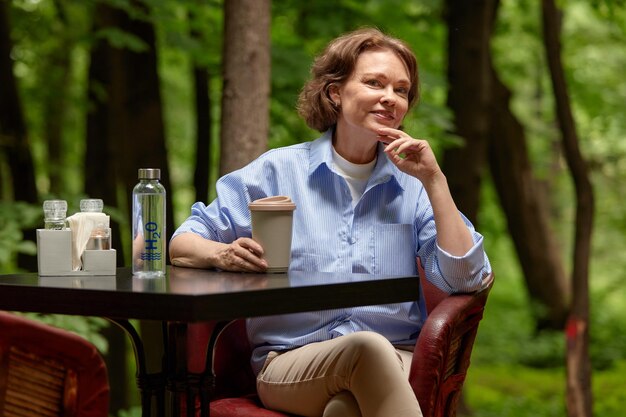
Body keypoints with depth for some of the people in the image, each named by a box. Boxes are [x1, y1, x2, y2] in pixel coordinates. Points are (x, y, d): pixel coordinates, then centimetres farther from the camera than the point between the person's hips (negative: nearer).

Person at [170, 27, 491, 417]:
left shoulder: (411, 187, 12)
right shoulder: (279, 170, 9)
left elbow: (466, 279, 0)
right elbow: (182, 243, 9)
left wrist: (434, 180, -3)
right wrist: (222, 254, -15)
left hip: (395, 363, 0)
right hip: (290, 364, 0)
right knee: (367, 347, -36)